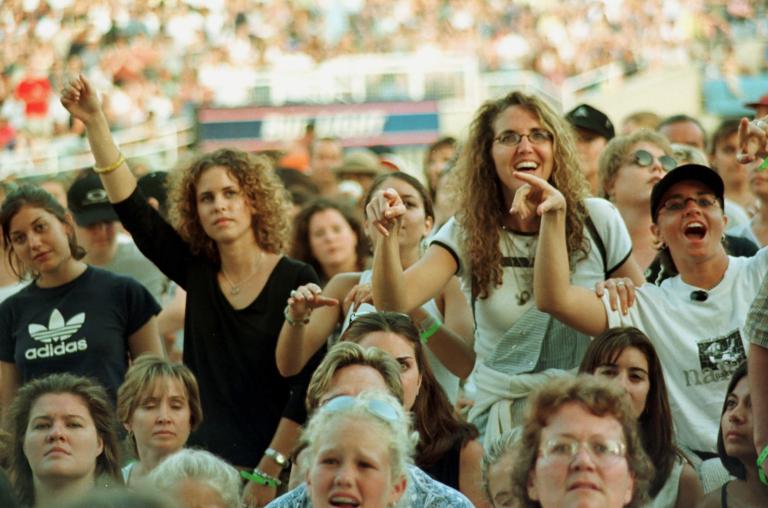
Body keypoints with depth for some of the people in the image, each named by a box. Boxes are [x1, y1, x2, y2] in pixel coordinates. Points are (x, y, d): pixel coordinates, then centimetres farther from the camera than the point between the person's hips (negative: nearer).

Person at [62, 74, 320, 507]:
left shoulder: (298, 281, -5)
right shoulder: (197, 272, 6)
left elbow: (305, 388, -10)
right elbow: (131, 206, 3)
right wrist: (95, 122, -6)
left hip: (274, 470, -4)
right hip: (202, 466, 4)